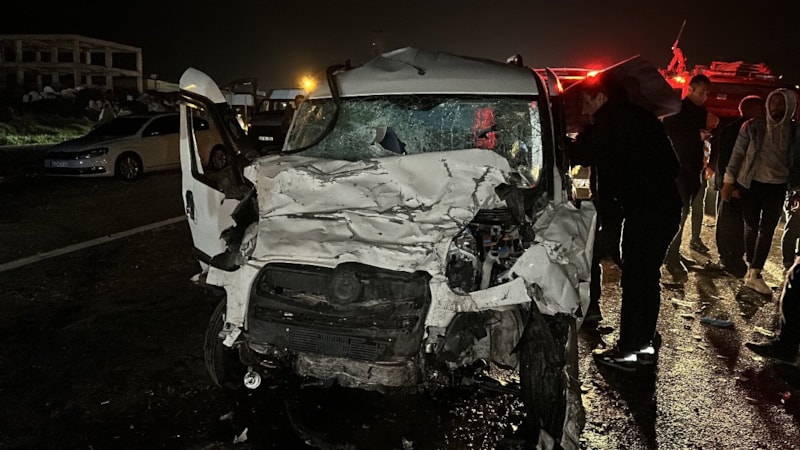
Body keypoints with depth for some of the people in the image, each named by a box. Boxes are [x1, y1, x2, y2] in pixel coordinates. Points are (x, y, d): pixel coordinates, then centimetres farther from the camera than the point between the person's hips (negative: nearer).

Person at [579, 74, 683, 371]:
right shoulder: (642, 117, 18)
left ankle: (626, 352, 5)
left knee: (633, 280, -2)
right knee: (649, 276, 16)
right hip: (668, 207, 9)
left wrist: (610, 214, -4)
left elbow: (608, 177, -13)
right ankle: (644, 343, 26)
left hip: (643, 212, -9)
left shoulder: (608, 125, -7)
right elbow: (671, 163, 19)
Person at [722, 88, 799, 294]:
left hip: (777, 187, 1)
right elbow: (737, 154, -2)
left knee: (767, 230, -2)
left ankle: (754, 273, 0)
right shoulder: (752, 126, -5)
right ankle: (752, 269, 21)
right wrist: (728, 181, -3)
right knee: (751, 228, 8)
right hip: (751, 184, -1)